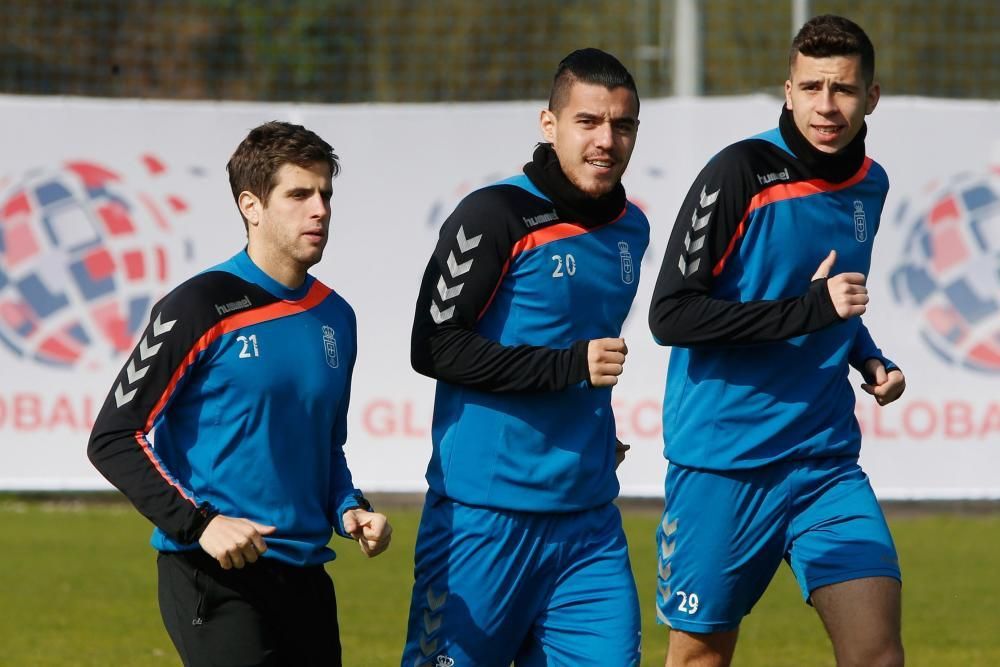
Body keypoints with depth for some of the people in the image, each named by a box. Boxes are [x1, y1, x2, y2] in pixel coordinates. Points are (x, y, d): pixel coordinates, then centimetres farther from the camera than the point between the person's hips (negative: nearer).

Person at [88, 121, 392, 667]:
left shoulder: (335, 318, 14)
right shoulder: (203, 307, -7)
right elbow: (114, 438, -9)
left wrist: (348, 510, 7)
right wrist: (198, 524, -18)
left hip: (305, 576, 7)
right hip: (213, 576, -7)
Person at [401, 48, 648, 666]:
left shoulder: (631, 228, 13)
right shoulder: (495, 215, -10)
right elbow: (434, 345, -14)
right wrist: (571, 366, -18)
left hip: (589, 519, 6)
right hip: (484, 516, -6)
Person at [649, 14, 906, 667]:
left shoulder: (870, 184, 8)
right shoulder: (742, 173, -12)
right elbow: (671, 314, -17)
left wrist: (870, 360, 8)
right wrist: (809, 310, -23)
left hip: (826, 462, 5)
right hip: (723, 460, -4)